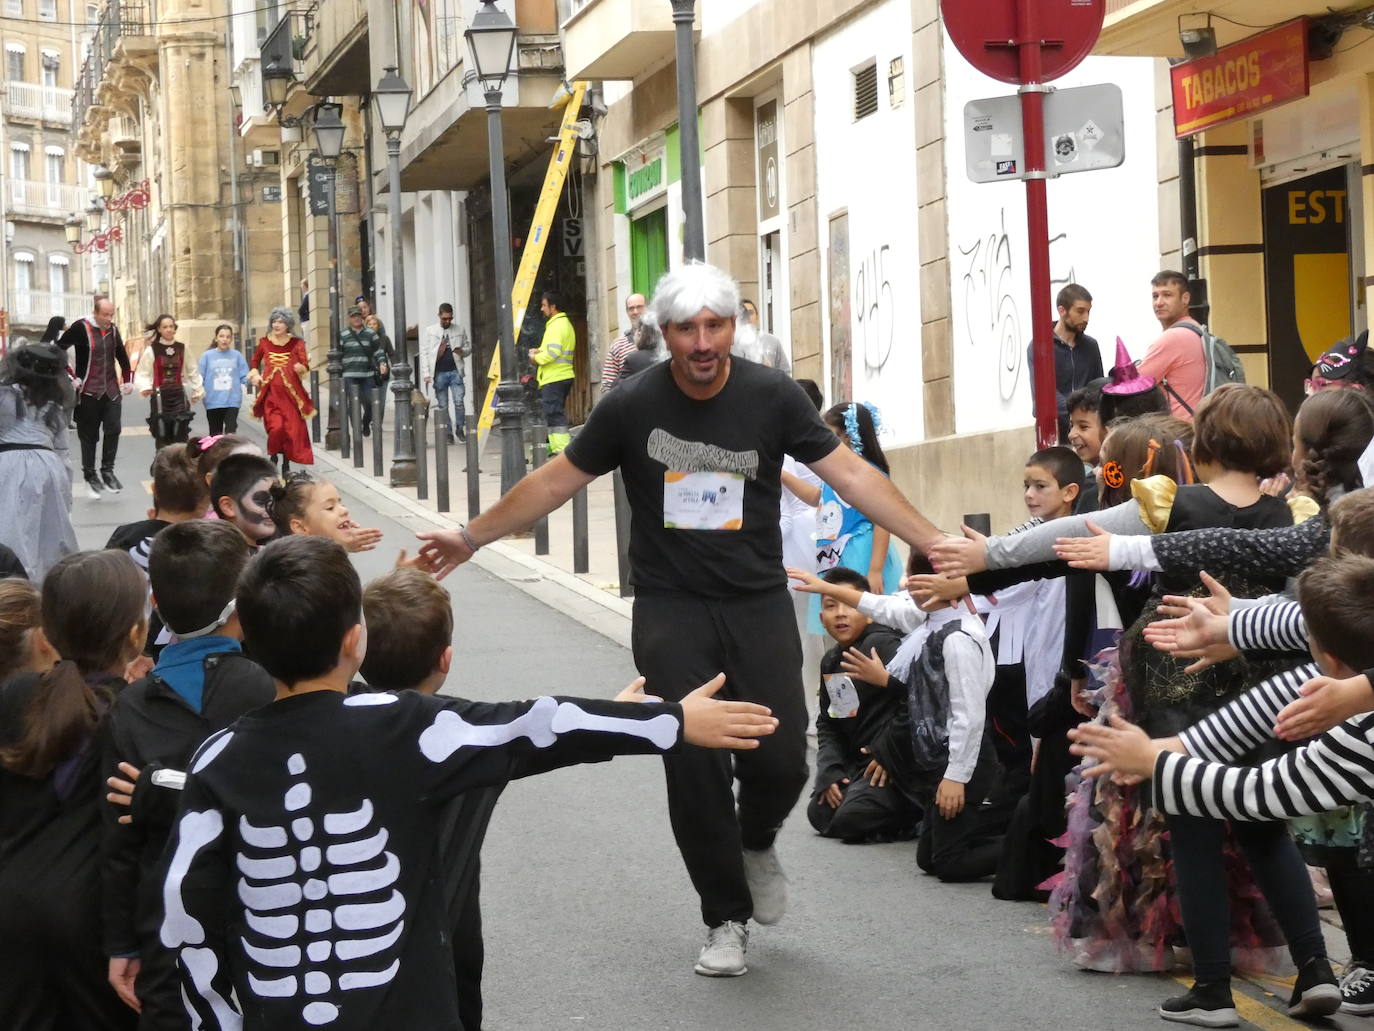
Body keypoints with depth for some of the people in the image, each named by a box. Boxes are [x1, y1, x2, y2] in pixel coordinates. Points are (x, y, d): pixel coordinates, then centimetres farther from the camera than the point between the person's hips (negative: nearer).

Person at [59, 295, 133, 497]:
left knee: (114, 429, -7)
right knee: (89, 436, 4)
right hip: (88, 391, -4)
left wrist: (128, 380, 16)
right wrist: (70, 377, -15)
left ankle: (107, 471, 6)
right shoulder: (80, 328, -12)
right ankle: (90, 477, 14)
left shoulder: (112, 329, 6)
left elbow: (122, 355, 20)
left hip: (111, 389, 4)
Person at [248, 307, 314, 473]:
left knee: (292, 429, -2)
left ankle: (286, 464, 14)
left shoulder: (296, 343, 3)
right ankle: (273, 456, 10)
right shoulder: (264, 343, 7)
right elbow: (255, 362, 22)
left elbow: (305, 367, 0)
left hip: (291, 392, 0)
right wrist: (255, 374, 3)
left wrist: (301, 368, -22)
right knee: (276, 428, -17)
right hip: (271, 392, 0)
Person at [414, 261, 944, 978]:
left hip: (758, 603, 0)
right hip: (671, 609, 0)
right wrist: (472, 537, 7)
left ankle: (758, 843, 28)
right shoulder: (633, 406, -6)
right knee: (694, 764, -5)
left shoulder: (771, 398, -5)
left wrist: (932, 543, -10)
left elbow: (851, 475, -3)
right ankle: (727, 919, 14)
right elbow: (555, 482, 5)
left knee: (781, 760, -9)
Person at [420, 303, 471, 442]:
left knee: (459, 402, -10)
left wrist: (462, 351, -7)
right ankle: (448, 433, 9)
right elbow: (424, 352, 5)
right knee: (443, 406, 2)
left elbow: (468, 347, 19)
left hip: (455, 372, 0)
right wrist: (426, 374, -3)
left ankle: (459, 428, 8)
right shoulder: (430, 331, 6)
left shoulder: (460, 330, 9)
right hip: (439, 373, 0)